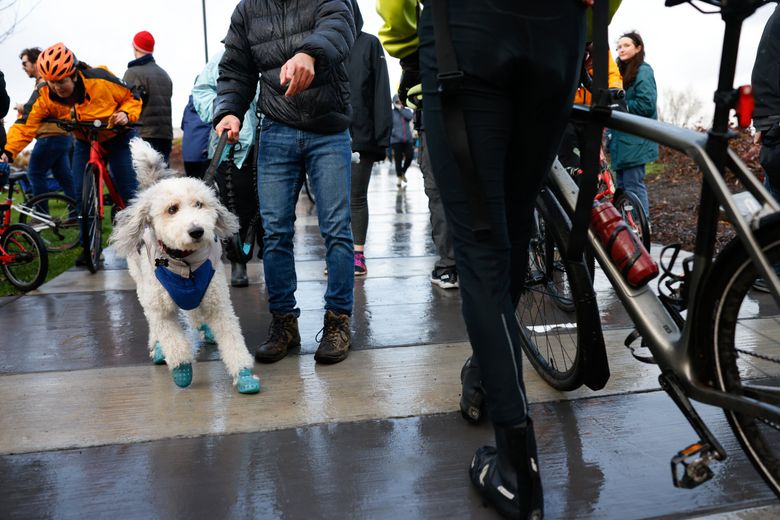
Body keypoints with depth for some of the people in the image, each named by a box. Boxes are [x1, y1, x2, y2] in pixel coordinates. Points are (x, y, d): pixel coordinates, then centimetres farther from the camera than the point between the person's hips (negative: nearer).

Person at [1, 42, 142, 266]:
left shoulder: (101, 80, -28)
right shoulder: (43, 95, -19)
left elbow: (132, 97, -13)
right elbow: (25, 124, -22)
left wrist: (126, 114, -32)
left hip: (118, 138, -3)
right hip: (85, 143, 4)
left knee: (128, 191, -8)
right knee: (81, 192, -6)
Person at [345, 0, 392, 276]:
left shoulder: (369, 44, 4)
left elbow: (381, 92, -1)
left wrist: (382, 136, -8)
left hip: (361, 136, -2)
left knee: (357, 198, 3)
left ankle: (358, 254, 10)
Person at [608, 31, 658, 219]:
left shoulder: (643, 71, -8)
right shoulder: (623, 71, 19)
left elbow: (646, 105, -17)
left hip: (635, 140, -9)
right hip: (622, 138, 9)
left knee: (633, 185, -9)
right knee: (621, 184, 12)